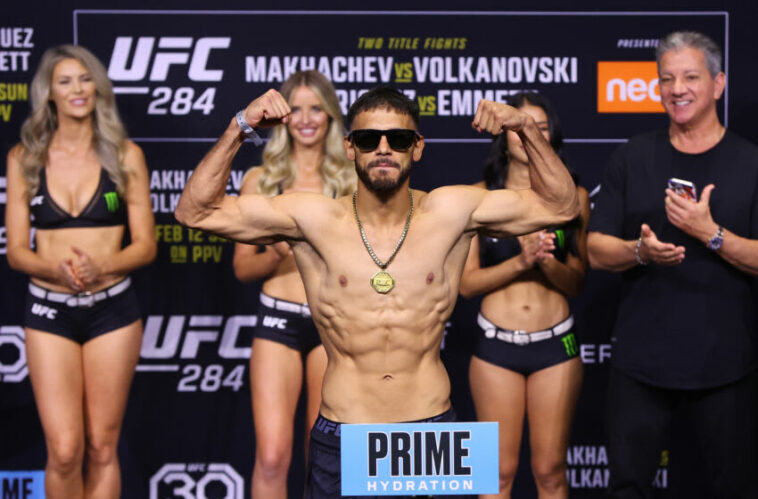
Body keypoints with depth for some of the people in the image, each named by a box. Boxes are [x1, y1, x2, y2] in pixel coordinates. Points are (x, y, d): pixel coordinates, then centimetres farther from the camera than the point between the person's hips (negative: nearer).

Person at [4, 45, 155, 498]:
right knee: (64, 452, -7)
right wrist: (56, 268, -19)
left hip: (112, 308, 0)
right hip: (49, 311, 0)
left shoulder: (125, 155, 1)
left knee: (102, 449, 5)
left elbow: (145, 245, 1)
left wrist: (100, 266, -18)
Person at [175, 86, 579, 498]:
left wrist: (526, 129, -7)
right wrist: (240, 127, -13)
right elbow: (195, 211, -5)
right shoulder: (313, 219, -4)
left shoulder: (450, 213, -1)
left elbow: (560, 206, 6)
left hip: (433, 434, 1)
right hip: (341, 443, -1)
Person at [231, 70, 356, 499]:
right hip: (279, 321, 0)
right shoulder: (260, 180, 6)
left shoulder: (351, 180, 7)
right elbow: (242, 267, 8)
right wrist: (276, 256, -11)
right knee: (272, 457, -8)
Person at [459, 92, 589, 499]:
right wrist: (520, 262, -17)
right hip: (496, 344, -1)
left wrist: (548, 262, -16)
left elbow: (576, 283, 4)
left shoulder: (572, 197, 3)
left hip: (555, 344, 1)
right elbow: (467, 282, -3)